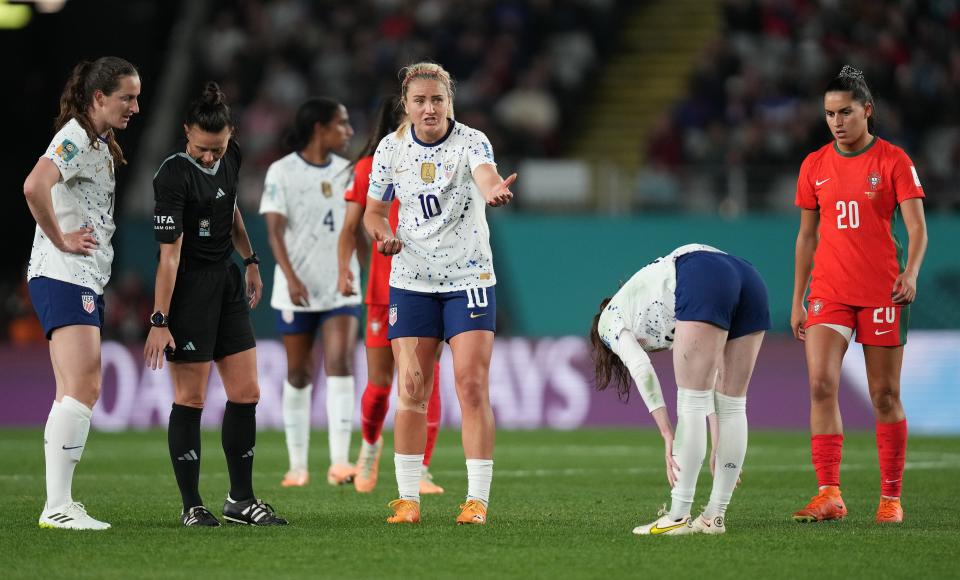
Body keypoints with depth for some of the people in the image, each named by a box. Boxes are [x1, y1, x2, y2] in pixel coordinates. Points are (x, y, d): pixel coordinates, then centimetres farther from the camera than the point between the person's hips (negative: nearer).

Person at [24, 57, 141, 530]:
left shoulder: (100, 144, 19)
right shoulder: (75, 139, -13)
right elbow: (34, 187, -31)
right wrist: (60, 240, -21)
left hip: (85, 279, 11)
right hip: (63, 277, -11)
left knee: (77, 393, 10)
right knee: (82, 388, -17)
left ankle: (59, 504, 12)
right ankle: (57, 506, -21)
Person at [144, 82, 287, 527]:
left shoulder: (231, 156, 0)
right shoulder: (174, 175, -21)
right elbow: (169, 254, -23)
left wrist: (250, 261, 22)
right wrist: (159, 320, -23)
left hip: (227, 281, 7)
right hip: (189, 289, -7)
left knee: (246, 393, 6)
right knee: (190, 399, -3)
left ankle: (241, 500, 15)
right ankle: (191, 506, 3)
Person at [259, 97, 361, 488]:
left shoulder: (347, 171, 8)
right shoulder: (282, 172, -4)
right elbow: (275, 231, -11)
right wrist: (291, 277, -22)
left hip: (341, 287, 3)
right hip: (297, 290, -2)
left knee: (340, 364, -14)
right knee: (298, 374, 5)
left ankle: (340, 462, -19)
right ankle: (297, 466, 14)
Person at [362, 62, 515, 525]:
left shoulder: (471, 141, -12)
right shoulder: (391, 148, -1)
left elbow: (486, 176, -35)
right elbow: (374, 209, 11)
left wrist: (493, 191, -60)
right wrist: (381, 232, -13)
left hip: (469, 278, -2)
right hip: (411, 280, 3)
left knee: (472, 386, -8)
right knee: (411, 390, 0)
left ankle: (477, 499, -3)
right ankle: (407, 498, 9)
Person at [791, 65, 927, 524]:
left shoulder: (893, 160, -1)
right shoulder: (814, 166, 9)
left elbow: (916, 226, -6)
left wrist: (910, 272, -25)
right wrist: (797, 300, 11)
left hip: (882, 293, -2)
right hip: (828, 292, 2)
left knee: (885, 395, 2)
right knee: (821, 384, -14)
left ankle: (891, 498, 12)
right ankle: (830, 495, -17)